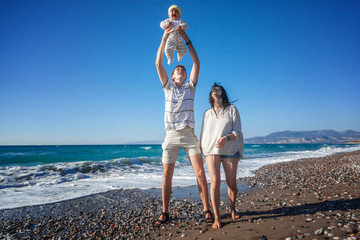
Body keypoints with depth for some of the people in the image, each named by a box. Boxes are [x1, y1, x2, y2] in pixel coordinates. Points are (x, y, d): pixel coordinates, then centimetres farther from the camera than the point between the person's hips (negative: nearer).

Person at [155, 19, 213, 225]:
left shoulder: (190, 87, 13)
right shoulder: (168, 87, 14)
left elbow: (197, 63, 4)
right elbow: (158, 64, 5)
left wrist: (187, 40, 1)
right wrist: (164, 38, 0)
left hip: (189, 135, 0)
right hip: (171, 136, 1)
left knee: (200, 173, -6)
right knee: (167, 176, 2)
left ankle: (207, 210, 4)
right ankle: (165, 212, 12)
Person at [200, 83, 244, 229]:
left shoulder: (232, 109, 8)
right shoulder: (207, 113, 17)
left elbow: (237, 131, 0)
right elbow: (203, 133, 20)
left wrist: (226, 138, -18)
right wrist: (201, 150, 13)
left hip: (230, 150, -1)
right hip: (211, 150, 1)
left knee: (231, 183, 2)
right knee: (215, 181, -12)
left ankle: (232, 210, 27)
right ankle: (216, 218, -7)